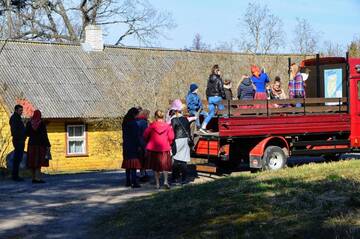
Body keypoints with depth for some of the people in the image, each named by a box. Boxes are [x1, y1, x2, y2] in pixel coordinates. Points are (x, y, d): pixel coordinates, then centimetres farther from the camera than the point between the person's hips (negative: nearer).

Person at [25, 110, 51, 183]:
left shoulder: (29, 123, 0)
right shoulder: (42, 123, -9)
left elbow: (26, 134, 5)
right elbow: (44, 135, -12)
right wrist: (48, 145, -7)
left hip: (32, 143, 4)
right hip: (40, 144, -4)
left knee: (32, 161, 10)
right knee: (39, 161, -7)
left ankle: (34, 178, 13)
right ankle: (37, 178, -14)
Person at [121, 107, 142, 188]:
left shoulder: (125, 122, 11)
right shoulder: (133, 123, -14)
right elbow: (136, 135, -16)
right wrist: (138, 145, -12)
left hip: (126, 145, 8)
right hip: (133, 145, -8)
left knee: (128, 163, 12)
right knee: (134, 163, -7)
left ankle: (128, 181, 16)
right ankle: (134, 182, -10)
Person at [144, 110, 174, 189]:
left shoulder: (152, 125, -7)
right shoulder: (167, 126, -5)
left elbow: (145, 136, -3)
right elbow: (171, 137, -3)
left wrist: (148, 142, 17)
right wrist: (168, 144, 16)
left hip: (153, 148, 0)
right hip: (165, 148, 0)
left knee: (155, 167, 10)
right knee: (165, 165, 9)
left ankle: (157, 183, 12)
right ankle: (165, 181, -9)